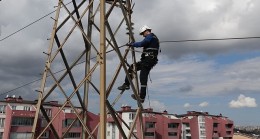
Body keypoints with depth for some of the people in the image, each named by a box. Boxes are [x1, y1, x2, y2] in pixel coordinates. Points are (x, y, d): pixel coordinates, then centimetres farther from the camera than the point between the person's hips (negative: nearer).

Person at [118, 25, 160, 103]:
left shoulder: (150, 36, -4)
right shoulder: (154, 38, 27)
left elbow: (142, 43, -19)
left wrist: (132, 44, -6)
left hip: (148, 60, -10)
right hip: (148, 60, 10)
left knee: (143, 77, -11)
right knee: (132, 67, 13)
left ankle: (142, 97, -11)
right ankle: (126, 84, 10)